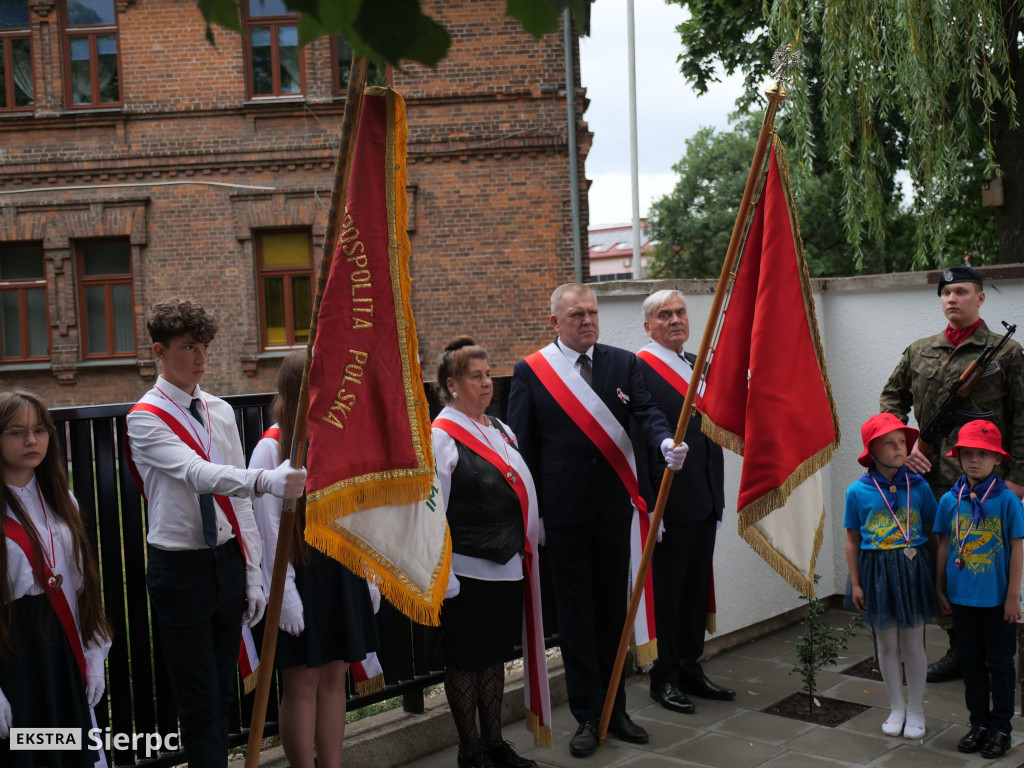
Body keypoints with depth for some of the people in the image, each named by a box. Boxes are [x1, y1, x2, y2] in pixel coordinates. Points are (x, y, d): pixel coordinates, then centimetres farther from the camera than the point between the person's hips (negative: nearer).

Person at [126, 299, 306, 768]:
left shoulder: (221, 413, 9)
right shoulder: (146, 419, -10)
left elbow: (239, 499, 10)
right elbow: (197, 473, -28)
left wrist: (253, 573, 8)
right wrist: (264, 481, -45)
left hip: (227, 560, 6)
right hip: (180, 567, -6)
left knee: (222, 694, 16)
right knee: (198, 701, 0)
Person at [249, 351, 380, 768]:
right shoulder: (272, 448, -10)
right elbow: (269, 529, -11)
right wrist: (285, 594, -13)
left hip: (340, 569, 5)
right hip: (298, 573, -5)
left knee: (334, 676, 12)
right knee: (302, 683, 3)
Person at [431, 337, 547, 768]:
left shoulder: (499, 430, 10)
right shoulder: (441, 437, -13)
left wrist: (526, 545, 16)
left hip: (506, 566, 8)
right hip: (467, 570, -7)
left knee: (495, 655, 17)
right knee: (465, 660, 7)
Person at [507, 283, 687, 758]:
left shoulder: (622, 363, 7)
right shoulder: (530, 372, -2)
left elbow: (646, 411, -5)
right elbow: (521, 446, -1)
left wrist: (667, 443, -28)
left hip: (614, 506, 3)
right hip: (563, 510, -3)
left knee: (613, 610, 12)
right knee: (576, 614, 7)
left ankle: (614, 710, 27)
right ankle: (587, 716, 20)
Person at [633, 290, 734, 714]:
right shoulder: (637, 368, -12)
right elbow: (635, 441, -16)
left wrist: (718, 494, 15)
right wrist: (648, 505, -18)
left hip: (704, 501, 8)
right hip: (669, 503, -8)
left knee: (697, 588, 16)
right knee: (666, 592, 5)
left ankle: (690, 669, 30)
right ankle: (664, 678, 19)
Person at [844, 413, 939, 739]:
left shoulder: (918, 485, -4)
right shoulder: (858, 491, -7)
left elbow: (932, 530, 4)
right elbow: (853, 541, 0)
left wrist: (935, 575, 3)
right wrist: (855, 583, 0)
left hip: (913, 568, 0)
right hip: (877, 572, 0)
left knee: (913, 643, 8)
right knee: (886, 644, 11)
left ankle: (916, 710, 26)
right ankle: (897, 708, 29)